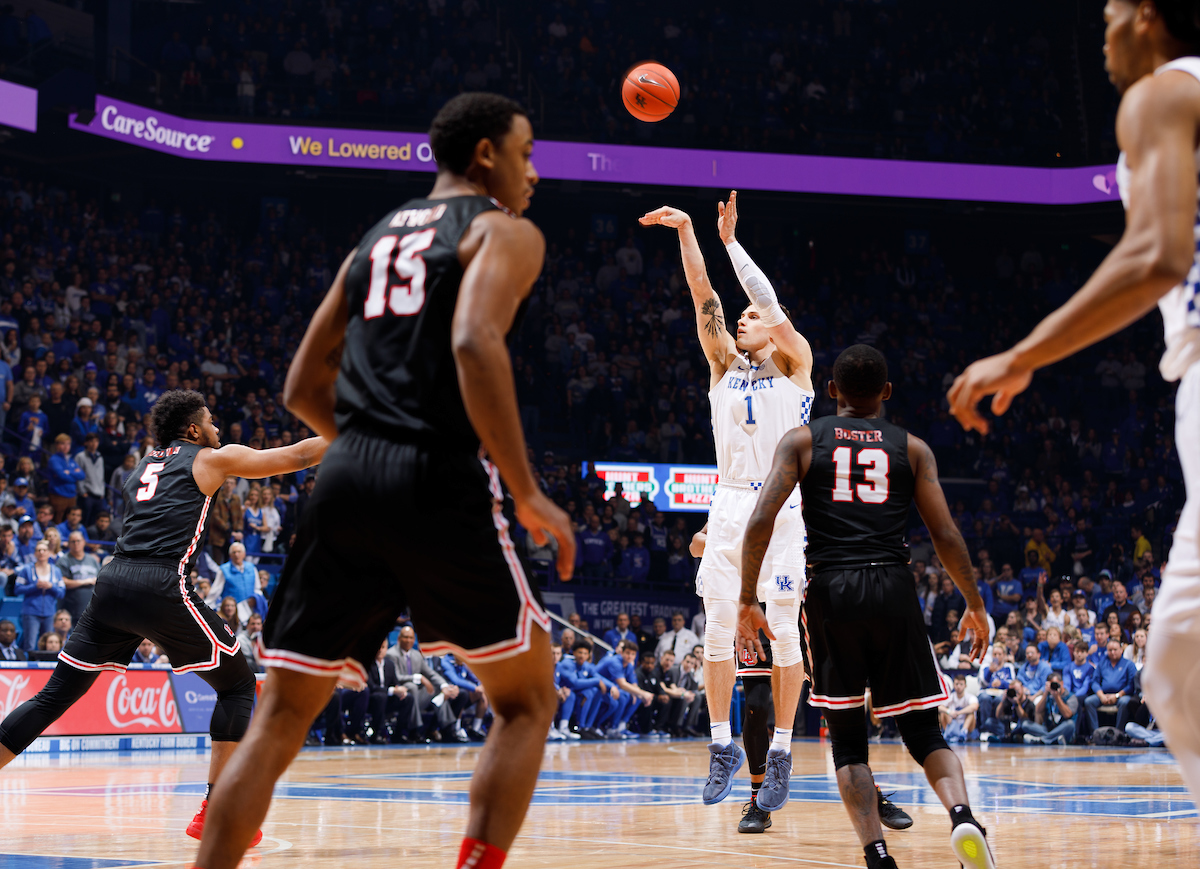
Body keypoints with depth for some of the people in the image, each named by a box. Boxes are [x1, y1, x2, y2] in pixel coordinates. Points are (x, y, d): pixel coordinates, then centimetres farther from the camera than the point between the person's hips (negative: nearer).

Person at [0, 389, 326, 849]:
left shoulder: (144, 466, 28)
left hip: (113, 581, 6)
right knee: (238, 684, 9)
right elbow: (299, 456, 16)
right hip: (162, 586, -6)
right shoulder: (211, 459, 12)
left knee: (55, 695, 10)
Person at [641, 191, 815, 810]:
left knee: (784, 632, -2)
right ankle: (723, 746, 8)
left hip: (782, 508, -4)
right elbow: (705, 299, 6)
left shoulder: (793, 364, 5)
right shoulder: (724, 364, 15)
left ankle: (781, 754, 2)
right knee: (718, 629, -1)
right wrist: (685, 231, -3)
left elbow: (777, 313, -12)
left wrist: (731, 241, -9)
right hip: (729, 505, 4)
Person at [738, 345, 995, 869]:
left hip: (829, 591, 0)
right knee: (923, 731, 9)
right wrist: (976, 605, 19)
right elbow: (946, 537, 8)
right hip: (893, 589, 0)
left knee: (847, 740, 9)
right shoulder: (912, 448, 13)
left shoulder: (801, 441, 11)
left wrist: (746, 601, 5)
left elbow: (761, 521, -1)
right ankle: (961, 815, -19)